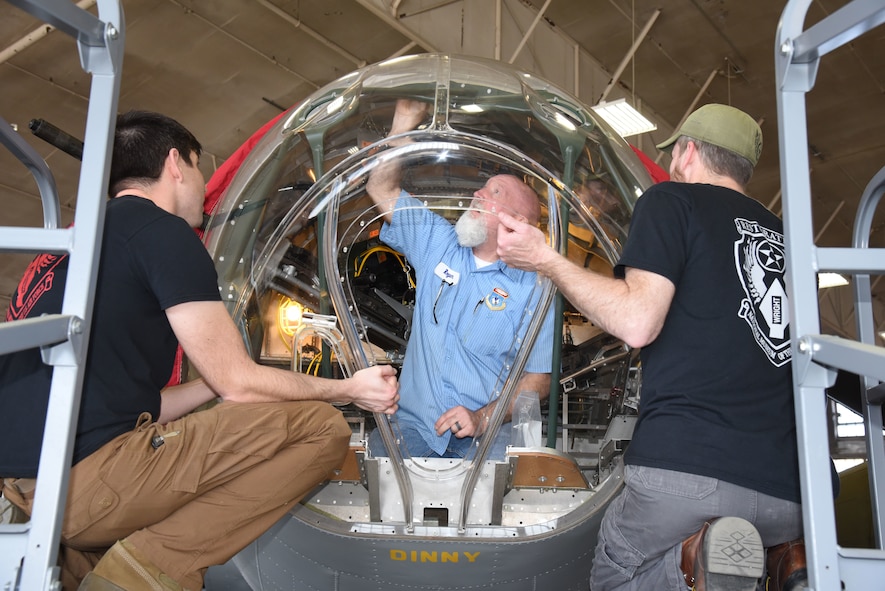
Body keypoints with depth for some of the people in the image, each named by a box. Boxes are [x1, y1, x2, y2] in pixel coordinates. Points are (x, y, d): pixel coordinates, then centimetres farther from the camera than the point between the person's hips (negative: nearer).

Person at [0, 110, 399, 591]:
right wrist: (350, 390, 8)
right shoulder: (162, 230, -5)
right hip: (86, 476, -10)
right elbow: (239, 384, -5)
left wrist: (221, 374, 25)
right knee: (321, 427, -8)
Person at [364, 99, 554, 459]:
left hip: (486, 433, -2)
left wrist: (483, 419, -17)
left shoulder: (532, 287, 1)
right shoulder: (437, 244, 13)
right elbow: (382, 188, 15)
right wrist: (406, 118, 8)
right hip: (412, 424, 3)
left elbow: (537, 377, -2)